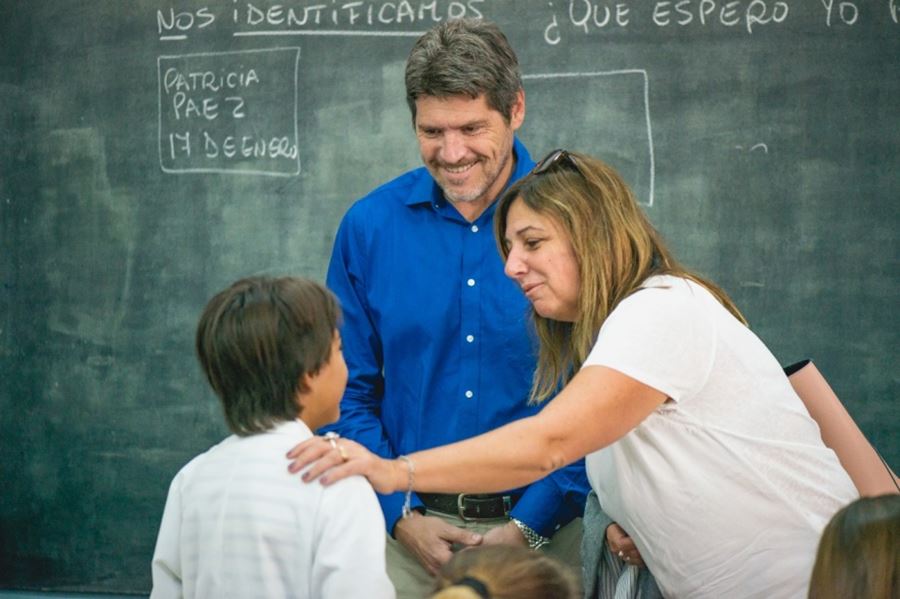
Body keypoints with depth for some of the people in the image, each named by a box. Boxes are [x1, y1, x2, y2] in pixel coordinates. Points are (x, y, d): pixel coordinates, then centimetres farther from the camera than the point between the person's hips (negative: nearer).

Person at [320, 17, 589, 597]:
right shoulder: (370, 226, -1)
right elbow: (350, 394, 4)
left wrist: (528, 527, -12)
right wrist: (401, 519, -7)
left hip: (539, 530, -1)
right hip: (409, 532, 1)